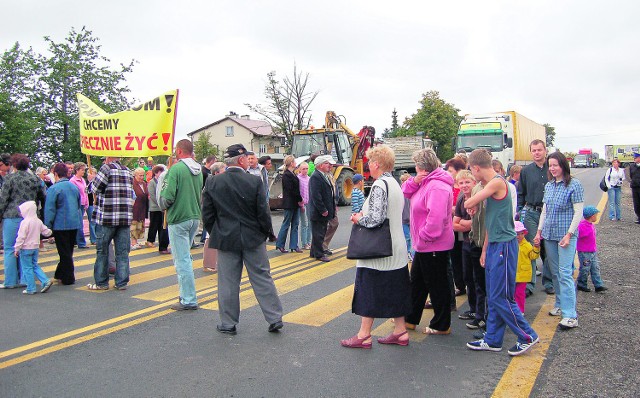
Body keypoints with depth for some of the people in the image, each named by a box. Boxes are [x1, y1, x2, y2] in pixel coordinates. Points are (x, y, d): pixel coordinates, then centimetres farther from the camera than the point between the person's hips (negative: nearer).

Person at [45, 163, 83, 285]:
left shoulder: (53, 189, -11)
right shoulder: (74, 187, 8)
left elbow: (50, 210, -12)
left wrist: (48, 226, -5)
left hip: (61, 225, -6)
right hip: (74, 224, 6)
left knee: (64, 253, 2)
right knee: (69, 251, 16)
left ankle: (68, 278, 7)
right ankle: (60, 274, 29)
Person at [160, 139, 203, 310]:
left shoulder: (176, 169, -14)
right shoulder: (198, 170, 7)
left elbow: (168, 197, -18)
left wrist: (164, 205, 2)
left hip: (179, 219, -7)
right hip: (195, 217, 8)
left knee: (182, 260, -2)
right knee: (185, 256, 20)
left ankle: (189, 300, 3)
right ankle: (186, 294, 28)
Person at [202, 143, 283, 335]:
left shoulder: (212, 182, -4)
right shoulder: (254, 182, -11)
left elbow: (207, 215, 0)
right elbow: (263, 213, -9)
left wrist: (215, 234, 14)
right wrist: (269, 233, 6)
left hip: (225, 239, 1)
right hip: (253, 239, -1)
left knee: (228, 283, 9)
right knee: (262, 278, 9)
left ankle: (228, 323, 18)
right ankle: (275, 319, 15)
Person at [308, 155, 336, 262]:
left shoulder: (324, 176, 15)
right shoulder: (315, 177, -19)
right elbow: (316, 196, -24)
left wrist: (333, 207, 15)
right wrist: (323, 210, -22)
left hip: (324, 212, 10)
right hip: (318, 213, -10)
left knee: (321, 233, 17)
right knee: (318, 234, 0)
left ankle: (314, 252, 29)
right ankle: (319, 254, 10)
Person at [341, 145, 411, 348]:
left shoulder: (379, 186, -17)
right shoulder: (395, 184, 12)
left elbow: (376, 218, -26)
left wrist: (359, 218, -7)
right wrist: (364, 214, 10)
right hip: (396, 249, 9)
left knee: (369, 291, 1)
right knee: (395, 290, 14)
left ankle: (364, 335, 9)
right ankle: (400, 331, 22)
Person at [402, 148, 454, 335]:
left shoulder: (436, 186, -23)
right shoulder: (426, 182, 10)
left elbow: (436, 217, -32)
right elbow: (405, 193, 13)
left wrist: (424, 236, -22)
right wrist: (414, 181, -5)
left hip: (435, 246, -11)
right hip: (424, 245, 11)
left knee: (437, 285, 4)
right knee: (417, 282, 19)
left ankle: (441, 325, 19)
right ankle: (410, 319, 32)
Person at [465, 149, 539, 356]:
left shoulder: (497, 182, -15)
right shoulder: (490, 184, 14)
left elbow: (468, 204, -15)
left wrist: (469, 206, 8)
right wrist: (485, 249, 20)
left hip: (504, 245, -10)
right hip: (494, 245, 10)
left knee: (500, 297, -3)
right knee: (493, 296, 14)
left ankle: (528, 336, 12)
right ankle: (493, 340, 23)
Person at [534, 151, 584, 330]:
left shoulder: (574, 185, -7)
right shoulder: (549, 185, 11)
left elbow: (578, 212, -10)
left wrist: (569, 234, -16)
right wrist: (539, 232, 13)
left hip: (566, 235, -6)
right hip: (549, 235, 6)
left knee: (565, 273, -10)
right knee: (554, 272, 11)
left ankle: (570, 315, -7)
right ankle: (560, 305, 24)